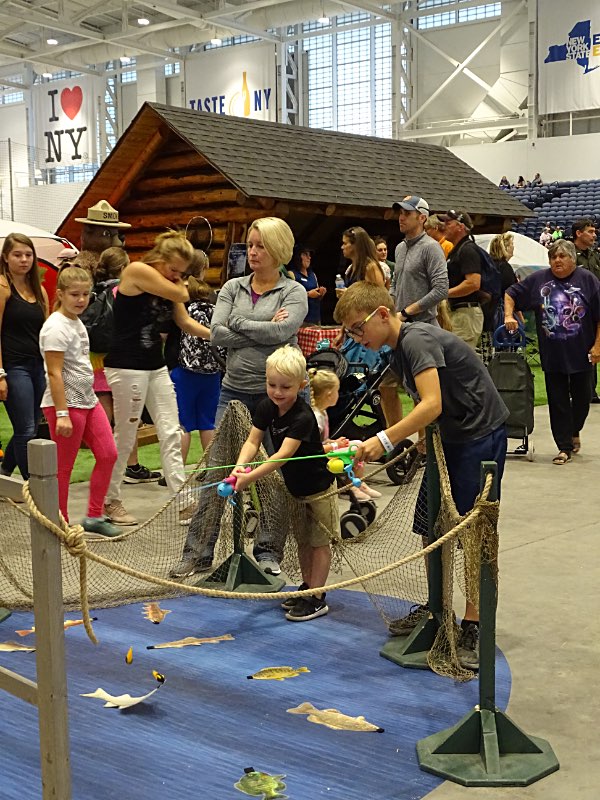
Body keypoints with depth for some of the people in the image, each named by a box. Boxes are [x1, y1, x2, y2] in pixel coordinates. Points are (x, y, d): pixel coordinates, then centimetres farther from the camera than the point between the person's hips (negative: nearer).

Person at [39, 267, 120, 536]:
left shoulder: (77, 322, 12)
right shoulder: (56, 327, -16)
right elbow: (54, 373, -20)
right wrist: (61, 413, -22)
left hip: (88, 400, 9)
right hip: (65, 403, -9)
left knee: (108, 454, 8)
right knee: (63, 466, 0)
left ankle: (94, 516, 19)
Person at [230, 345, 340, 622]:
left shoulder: (303, 417, -31)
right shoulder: (266, 408, -8)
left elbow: (284, 454, -38)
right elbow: (253, 441, -13)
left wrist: (250, 477, -46)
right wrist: (240, 466, -33)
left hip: (317, 487, -7)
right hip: (294, 487, 7)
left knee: (319, 542, 3)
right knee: (303, 541, 19)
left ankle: (317, 598, 11)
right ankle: (307, 588, 32)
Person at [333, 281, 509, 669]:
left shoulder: (417, 340, -21)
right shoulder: (399, 349, 9)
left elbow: (432, 405, -31)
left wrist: (384, 440, -34)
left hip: (481, 435, -10)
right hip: (449, 436, 10)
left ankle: (473, 627, 1)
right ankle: (436, 607, 26)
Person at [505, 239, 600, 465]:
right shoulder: (538, 279, 1)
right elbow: (510, 294, 10)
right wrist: (509, 316, -7)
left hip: (581, 353, -1)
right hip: (552, 354, 1)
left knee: (581, 398, 13)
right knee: (557, 402, 3)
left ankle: (574, 432, 41)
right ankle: (565, 447, 12)